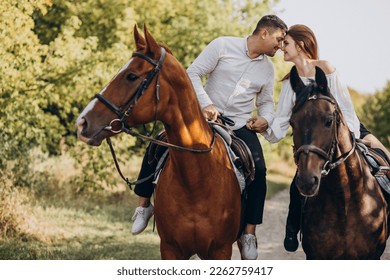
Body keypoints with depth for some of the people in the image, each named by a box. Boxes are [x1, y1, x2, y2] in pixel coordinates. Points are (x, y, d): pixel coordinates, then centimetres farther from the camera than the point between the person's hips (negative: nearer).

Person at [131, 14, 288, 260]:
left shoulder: (268, 68, 9)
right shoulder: (223, 46, -6)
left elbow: (266, 102, 20)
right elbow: (193, 74, -8)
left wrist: (266, 118, -3)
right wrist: (206, 104, -21)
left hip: (240, 127, 2)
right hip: (205, 117, -2)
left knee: (259, 170, -20)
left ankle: (249, 233, -10)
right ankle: (144, 204, 3)